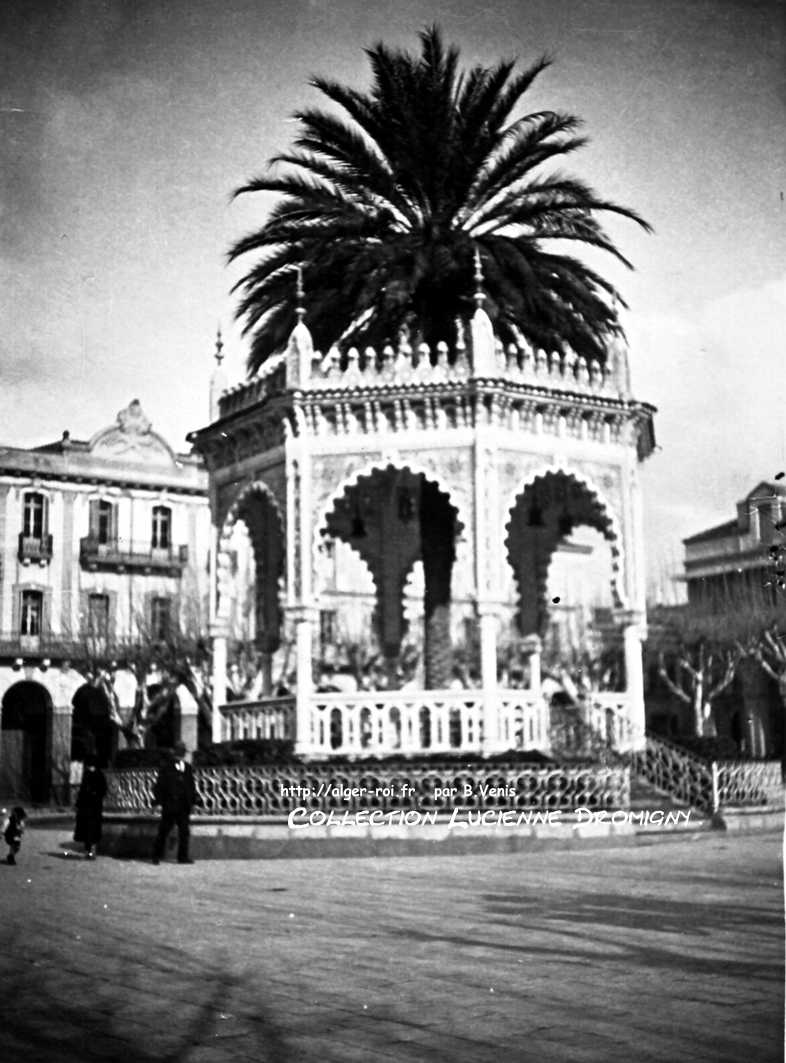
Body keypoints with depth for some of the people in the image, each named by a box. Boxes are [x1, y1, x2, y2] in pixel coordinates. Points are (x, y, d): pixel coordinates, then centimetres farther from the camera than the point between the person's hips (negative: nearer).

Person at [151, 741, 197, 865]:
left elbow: (191, 785, 15)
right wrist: (158, 799, -13)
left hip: (184, 807, 4)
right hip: (169, 805, -4)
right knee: (163, 831, 3)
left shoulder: (188, 768, 12)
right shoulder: (167, 768, -2)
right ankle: (156, 856, 11)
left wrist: (193, 799, 9)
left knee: (184, 832, 5)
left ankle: (183, 856, 11)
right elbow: (159, 785, -5)